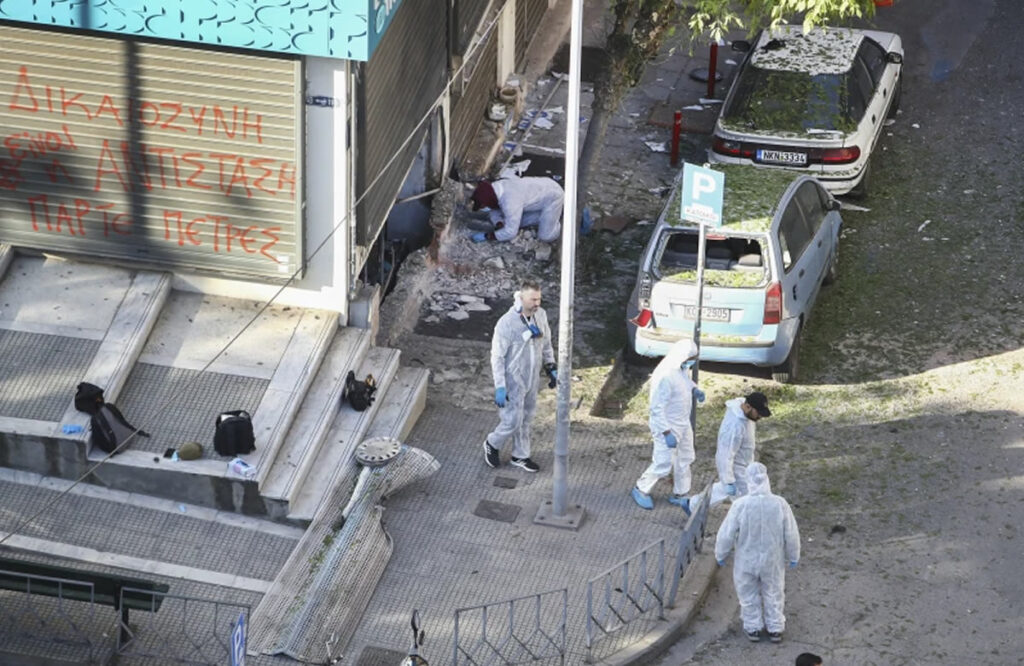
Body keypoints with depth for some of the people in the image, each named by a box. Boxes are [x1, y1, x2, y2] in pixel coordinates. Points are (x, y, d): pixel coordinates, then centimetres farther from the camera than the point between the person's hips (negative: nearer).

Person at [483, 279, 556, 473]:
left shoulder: (541, 315, -7)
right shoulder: (507, 323, -25)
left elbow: (546, 344, 10)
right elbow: (497, 357, -19)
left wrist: (551, 369, 10)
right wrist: (500, 388, -19)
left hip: (532, 379, 6)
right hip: (513, 381, -6)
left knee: (526, 419, 18)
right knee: (513, 421, 1)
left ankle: (520, 455, 35)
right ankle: (492, 444, 29)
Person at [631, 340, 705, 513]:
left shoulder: (683, 367, -7)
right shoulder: (664, 377, -33)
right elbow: (657, 408, -28)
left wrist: (695, 390, -3)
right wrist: (667, 433, -28)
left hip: (683, 423, 9)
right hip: (667, 426, -9)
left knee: (684, 460, 19)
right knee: (663, 464, 3)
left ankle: (679, 495, 37)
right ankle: (641, 490, 27)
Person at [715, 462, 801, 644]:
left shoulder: (740, 505, -26)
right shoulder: (780, 504, -22)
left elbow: (726, 534, -16)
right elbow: (791, 535, -10)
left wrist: (720, 555, 3)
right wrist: (793, 557, 8)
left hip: (746, 561, -1)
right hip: (773, 561, 1)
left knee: (749, 595, 22)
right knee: (773, 594, 23)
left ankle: (753, 628, 37)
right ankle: (775, 629, 37)